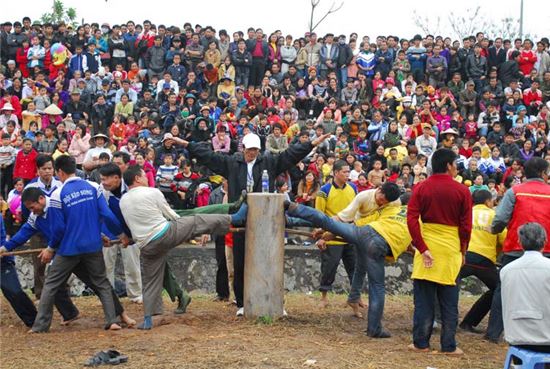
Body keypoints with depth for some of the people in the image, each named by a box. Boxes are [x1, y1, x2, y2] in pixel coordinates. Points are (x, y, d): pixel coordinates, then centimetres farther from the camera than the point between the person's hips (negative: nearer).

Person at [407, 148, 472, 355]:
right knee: (449, 302, 8)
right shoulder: (462, 191, -5)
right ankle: (449, 346, 12)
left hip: (427, 249, 1)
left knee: (424, 300, 8)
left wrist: (422, 249, -8)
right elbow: (466, 226, -3)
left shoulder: (421, 188, -2)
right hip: (451, 250, -1)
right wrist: (463, 250, 10)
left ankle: (421, 343, 12)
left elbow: (412, 219, -9)